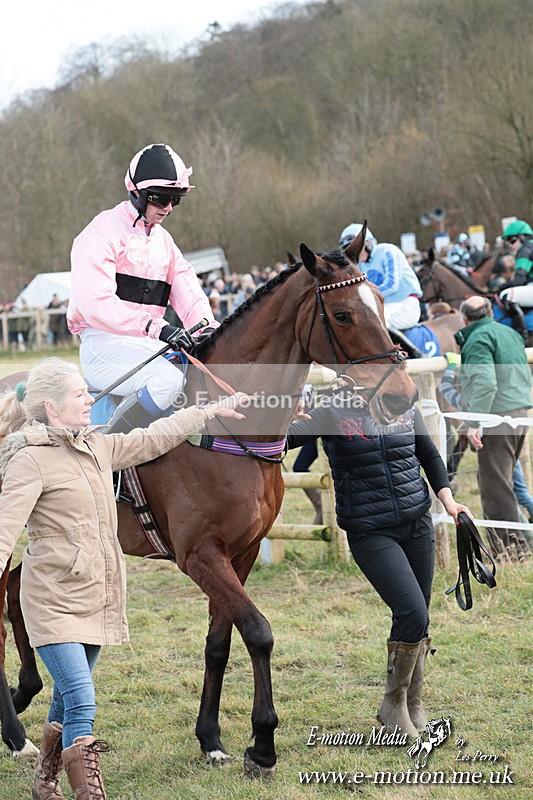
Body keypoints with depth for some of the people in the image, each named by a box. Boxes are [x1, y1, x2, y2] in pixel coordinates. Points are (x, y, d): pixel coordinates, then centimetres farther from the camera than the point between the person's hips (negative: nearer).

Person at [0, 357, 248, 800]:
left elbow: (154, 439, 21)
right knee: (81, 704, -16)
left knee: (67, 702, 18)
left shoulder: (97, 446, 10)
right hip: (54, 598, -7)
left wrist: (213, 411, 24)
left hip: (97, 594, 8)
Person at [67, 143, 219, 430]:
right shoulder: (104, 232, -8)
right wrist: (155, 327, -31)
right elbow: (96, 304, -21)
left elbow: (187, 290, 9)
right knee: (168, 380, -33)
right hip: (104, 343, -8)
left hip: (151, 345, 8)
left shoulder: (163, 239, 20)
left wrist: (207, 326, -14)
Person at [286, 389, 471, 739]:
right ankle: (394, 704, 1)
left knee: (419, 622, 8)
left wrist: (448, 500, 8)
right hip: (370, 534, -5)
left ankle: (413, 705, 27)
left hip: (418, 525, 5)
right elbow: (286, 439, -17)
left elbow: (430, 457, 19)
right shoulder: (331, 413, -6)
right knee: (413, 614, -18)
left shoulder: (406, 408, 6)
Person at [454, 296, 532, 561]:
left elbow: (485, 382, -21)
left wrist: (474, 423, -23)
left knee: (494, 484, -7)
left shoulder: (477, 339, -8)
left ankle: (510, 547, -8)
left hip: (497, 417, -9)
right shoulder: (511, 333, 19)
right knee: (503, 479, 18)